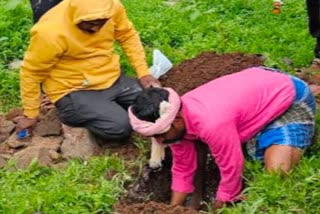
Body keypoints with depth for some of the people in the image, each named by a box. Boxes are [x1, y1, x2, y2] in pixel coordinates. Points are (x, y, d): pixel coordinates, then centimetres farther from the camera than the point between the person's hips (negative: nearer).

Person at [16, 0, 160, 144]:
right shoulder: (50, 32, -27)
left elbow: (128, 36, 6)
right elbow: (31, 73, -13)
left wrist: (143, 73, -1)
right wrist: (30, 114, -6)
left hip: (112, 79, 6)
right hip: (73, 91, -5)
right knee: (119, 127, -25)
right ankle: (72, 113, 2)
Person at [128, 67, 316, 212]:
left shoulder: (211, 124, -40)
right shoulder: (176, 116, -13)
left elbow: (232, 171, -27)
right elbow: (182, 171, -1)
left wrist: (216, 210, -12)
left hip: (292, 97, -8)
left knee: (276, 172, -21)